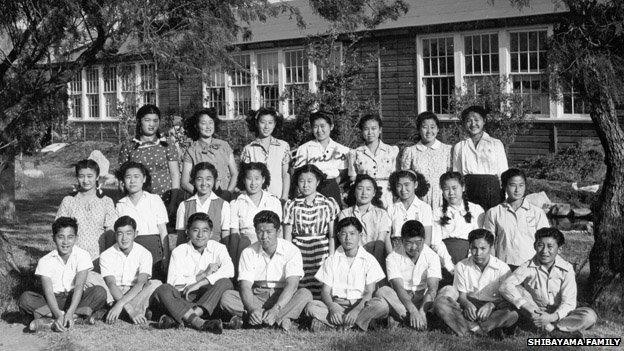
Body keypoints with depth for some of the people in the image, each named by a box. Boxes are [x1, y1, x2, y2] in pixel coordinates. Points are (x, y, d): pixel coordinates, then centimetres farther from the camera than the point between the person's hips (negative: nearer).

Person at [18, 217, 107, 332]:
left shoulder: (82, 256, -7)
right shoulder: (45, 261, -7)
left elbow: (79, 287, -18)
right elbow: (48, 292, -17)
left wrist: (69, 313, -33)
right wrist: (59, 315, -35)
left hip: (75, 300, 0)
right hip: (54, 301, 0)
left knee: (100, 292, -28)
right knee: (25, 298, -27)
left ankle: (48, 320, -33)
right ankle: (79, 314, -33)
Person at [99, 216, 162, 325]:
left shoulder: (144, 254, -4)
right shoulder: (106, 256, -5)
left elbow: (141, 283, -18)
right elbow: (111, 285, -18)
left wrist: (120, 304, -34)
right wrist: (130, 310, -35)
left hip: (137, 294, 0)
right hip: (114, 296, 0)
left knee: (156, 284, -28)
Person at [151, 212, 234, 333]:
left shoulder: (218, 248, 8)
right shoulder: (179, 251, 7)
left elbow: (229, 270, -14)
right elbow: (173, 282, -8)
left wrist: (199, 284, -21)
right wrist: (203, 275, -11)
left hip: (209, 298, 0)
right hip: (183, 298, 0)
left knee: (225, 283, -28)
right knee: (163, 290, -27)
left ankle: (176, 319, -39)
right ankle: (200, 322, -48)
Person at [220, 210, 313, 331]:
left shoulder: (292, 251, -8)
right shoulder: (248, 253, -2)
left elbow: (291, 285, -19)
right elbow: (245, 286, -12)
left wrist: (275, 310, -35)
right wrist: (252, 309, -33)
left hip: (283, 299, -1)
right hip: (257, 297, 2)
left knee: (305, 294, -31)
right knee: (227, 296, -24)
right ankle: (281, 319, -32)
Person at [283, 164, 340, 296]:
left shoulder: (329, 204, 5)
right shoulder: (291, 205, 7)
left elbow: (332, 236, 6)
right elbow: (287, 236, 8)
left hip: (321, 254, 0)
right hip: (298, 254, 1)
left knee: (321, 291, -12)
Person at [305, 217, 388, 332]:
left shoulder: (369, 260, 4)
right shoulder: (332, 261, 8)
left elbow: (369, 292, -3)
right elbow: (325, 291, 3)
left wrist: (356, 310, -22)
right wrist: (332, 308, -20)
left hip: (360, 304, -1)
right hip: (336, 304, 1)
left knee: (382, 306, -31)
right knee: (311, 306, -27)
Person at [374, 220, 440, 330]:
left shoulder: (432, 256, -6)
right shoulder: (393, 258, -9)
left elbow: (432, 289, -18)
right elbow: (399, 288, -21)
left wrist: (421, 311, -36)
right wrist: (413, 311, -39)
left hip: (424, 300, 1)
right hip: (400, 299, -1)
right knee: (382, 291, -31)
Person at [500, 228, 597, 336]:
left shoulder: (566, 269, -10)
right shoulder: (528, 267, -12)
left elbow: (568, 303, -14)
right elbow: (505, 286, -25)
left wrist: (552, 317, -33)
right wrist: (527, 306, -36)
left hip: (559, 314, 0)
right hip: (535, 313, 0)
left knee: (590, 316, -23)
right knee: (515, 289, -26)